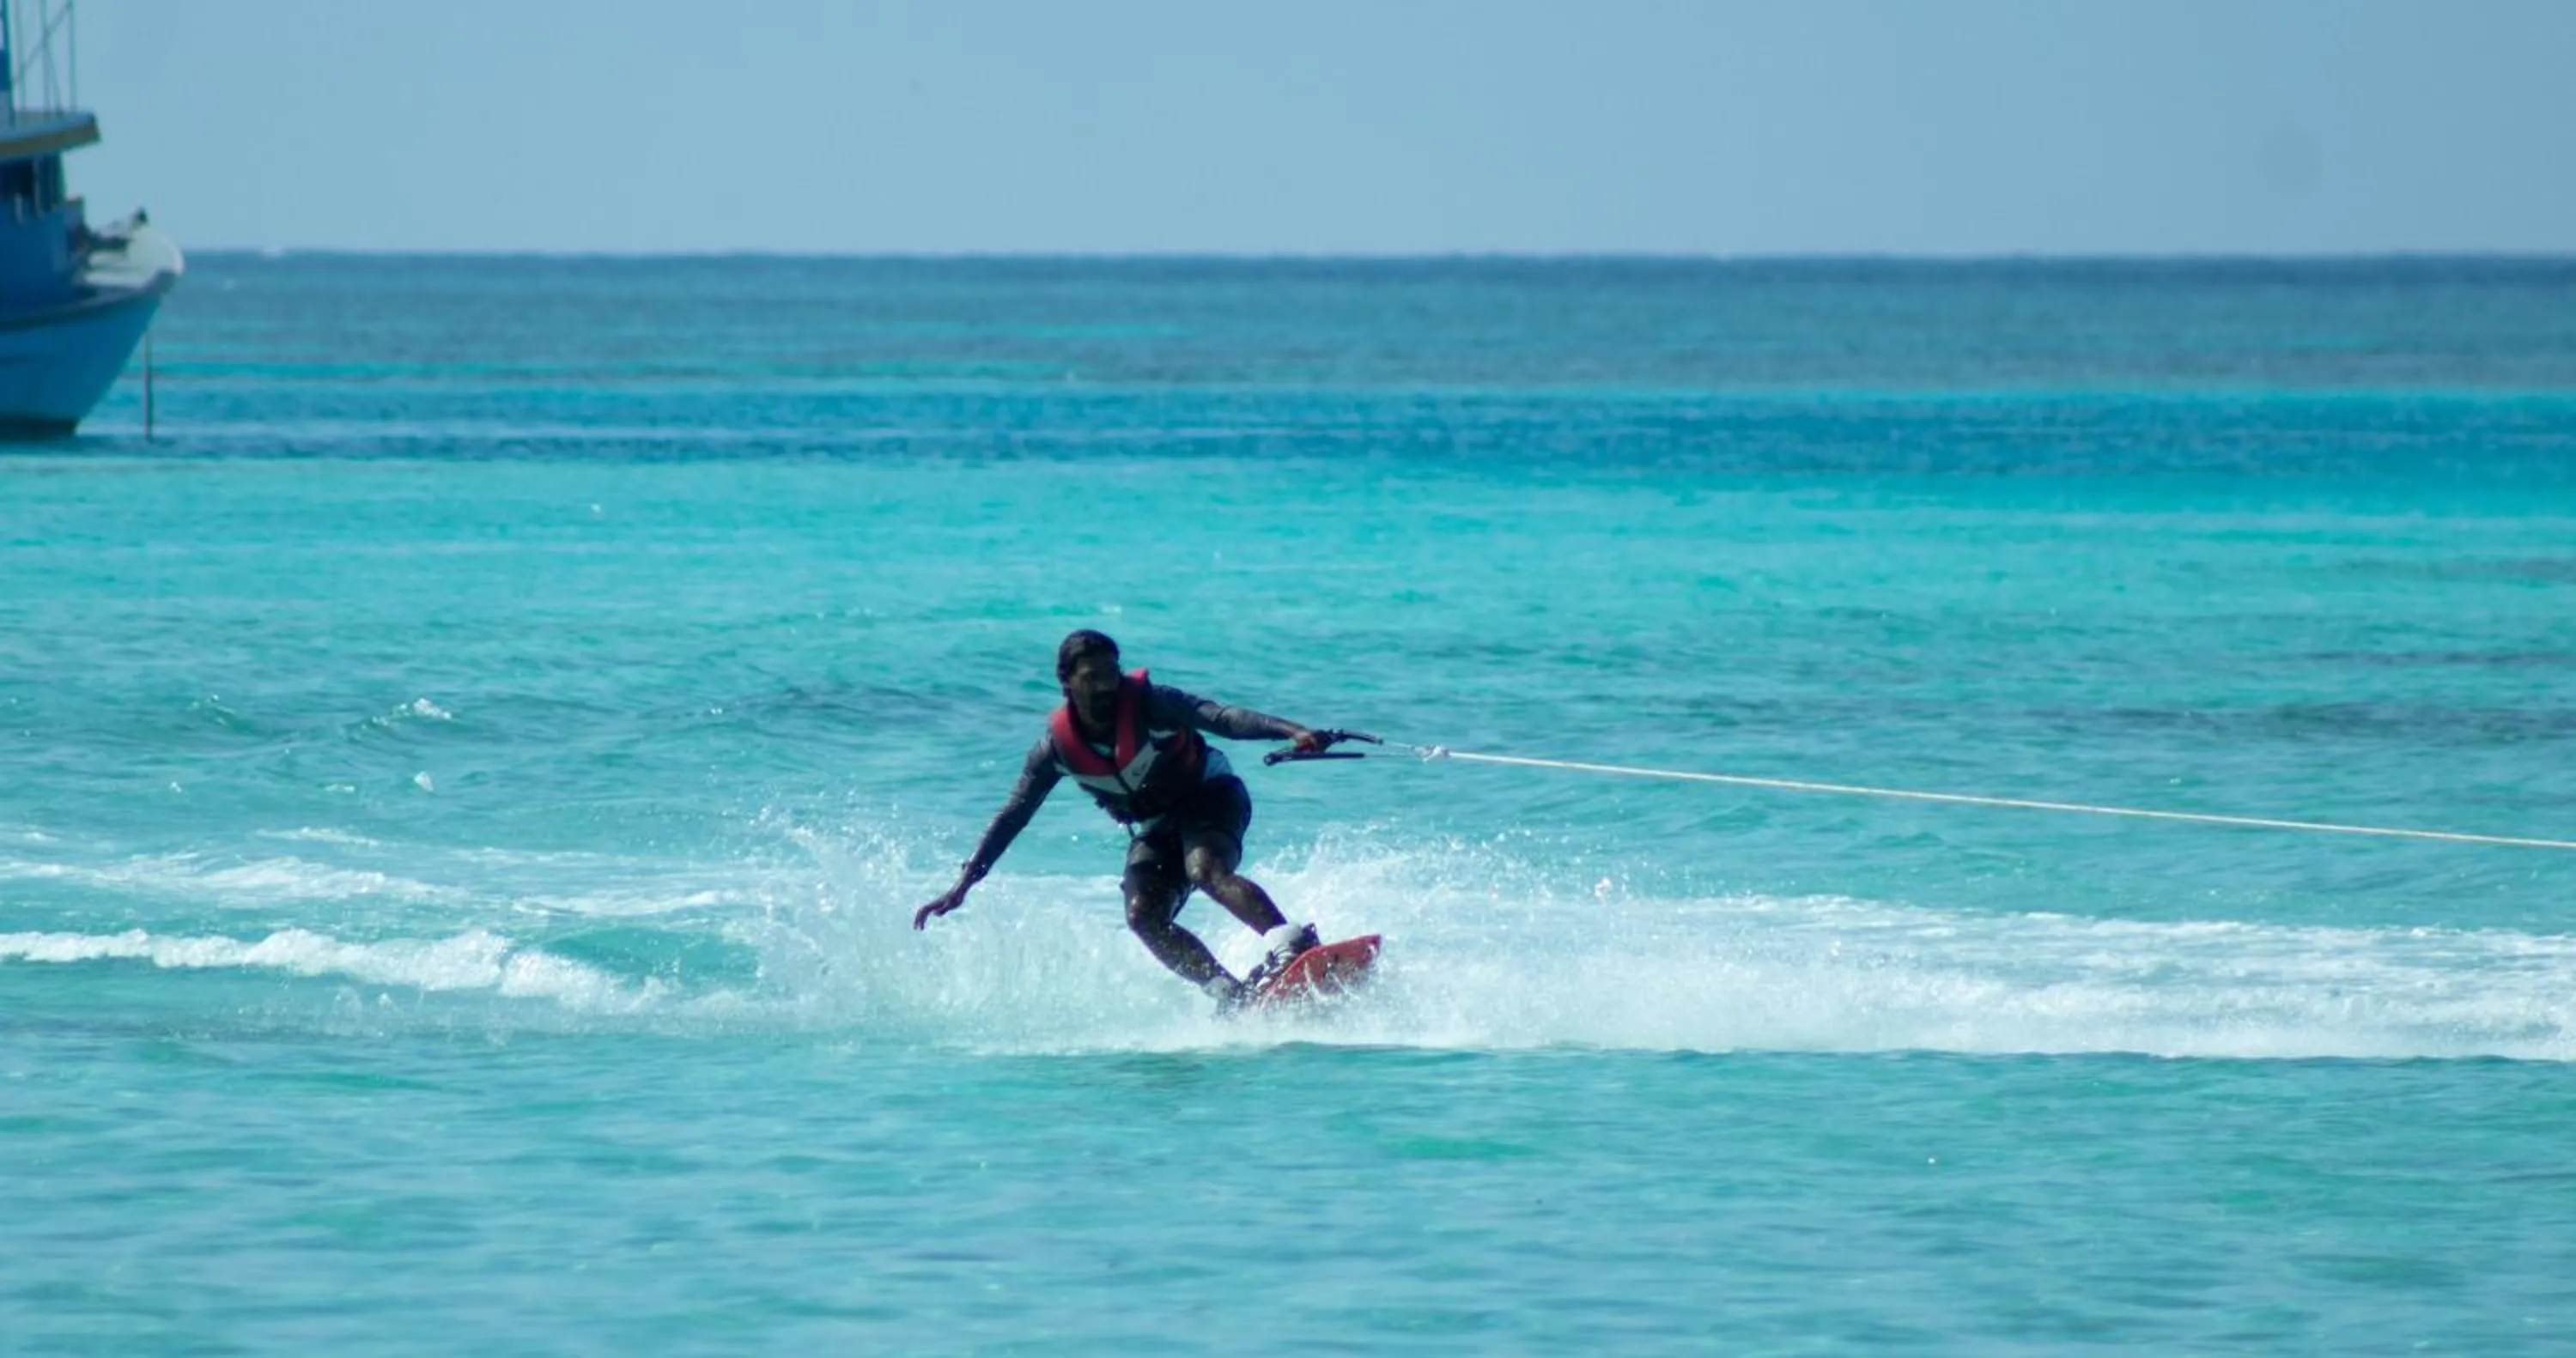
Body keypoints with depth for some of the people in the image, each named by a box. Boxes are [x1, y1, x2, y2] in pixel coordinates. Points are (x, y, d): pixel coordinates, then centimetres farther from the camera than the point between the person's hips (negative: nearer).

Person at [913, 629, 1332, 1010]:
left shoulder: (1148, 704, -22)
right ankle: (1231, 994, -22)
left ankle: (1289, 943, -49)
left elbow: (1221, 718, -34)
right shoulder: (1057, 747, -12)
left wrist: (1292, 732, -51)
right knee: (1143, 917, -18)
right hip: (1155, 828, 5)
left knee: (1205, 871, -34)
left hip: (1210, 795, -5)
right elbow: (1012, 816, -4)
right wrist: (963, 884, -8)